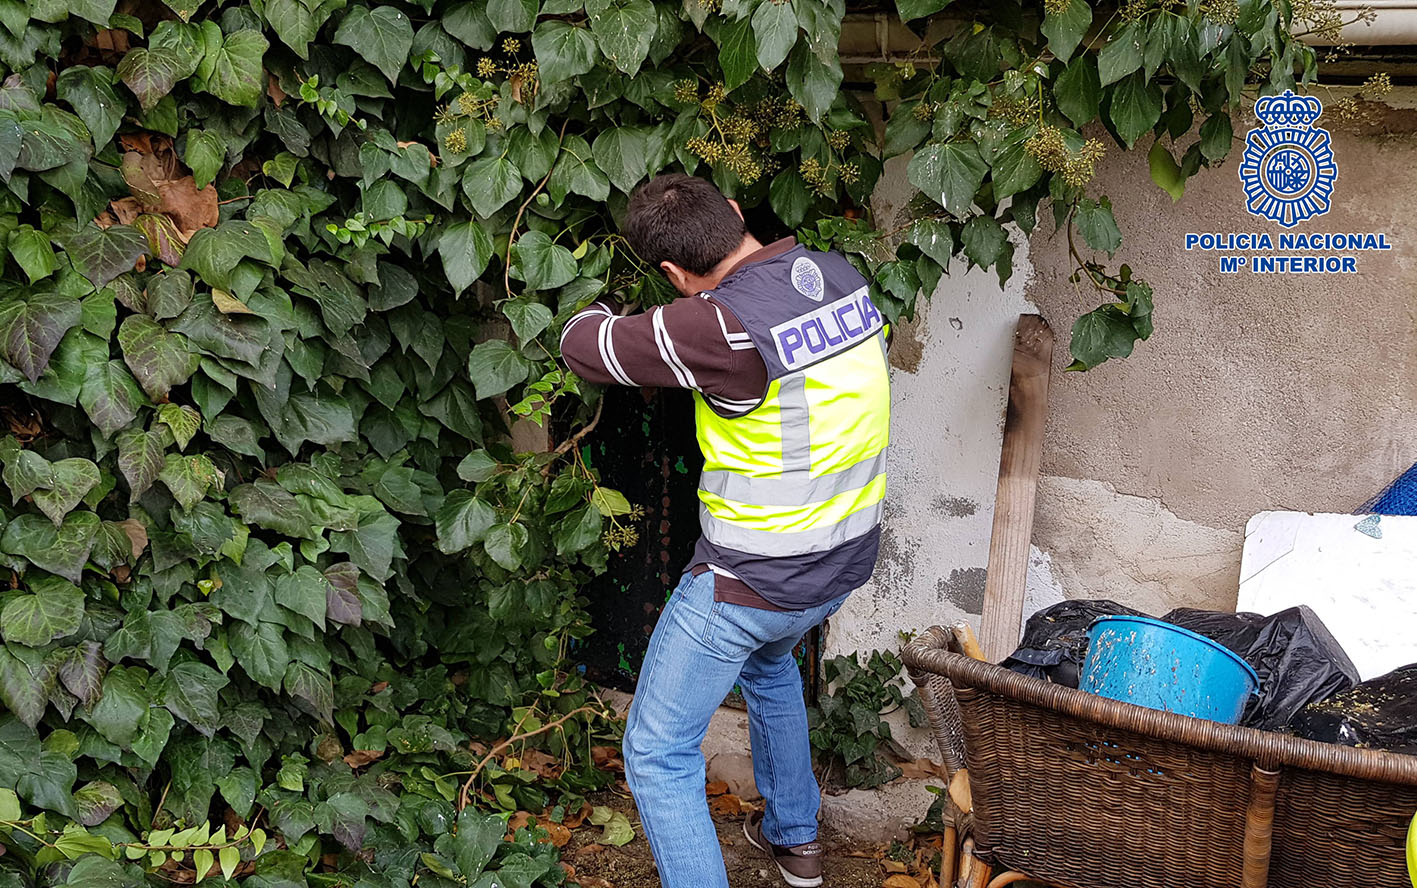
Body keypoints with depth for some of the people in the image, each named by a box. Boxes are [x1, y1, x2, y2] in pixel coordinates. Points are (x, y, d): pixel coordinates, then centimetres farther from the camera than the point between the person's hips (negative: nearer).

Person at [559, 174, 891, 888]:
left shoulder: (722, 325, -27)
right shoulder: (841, 274, -4)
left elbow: (583, 345, -16)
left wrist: (602, 307, 8)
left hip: (753, 581, -8)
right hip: (846, 562, 9)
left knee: (658, 755, 6)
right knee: (768, 664, 37)